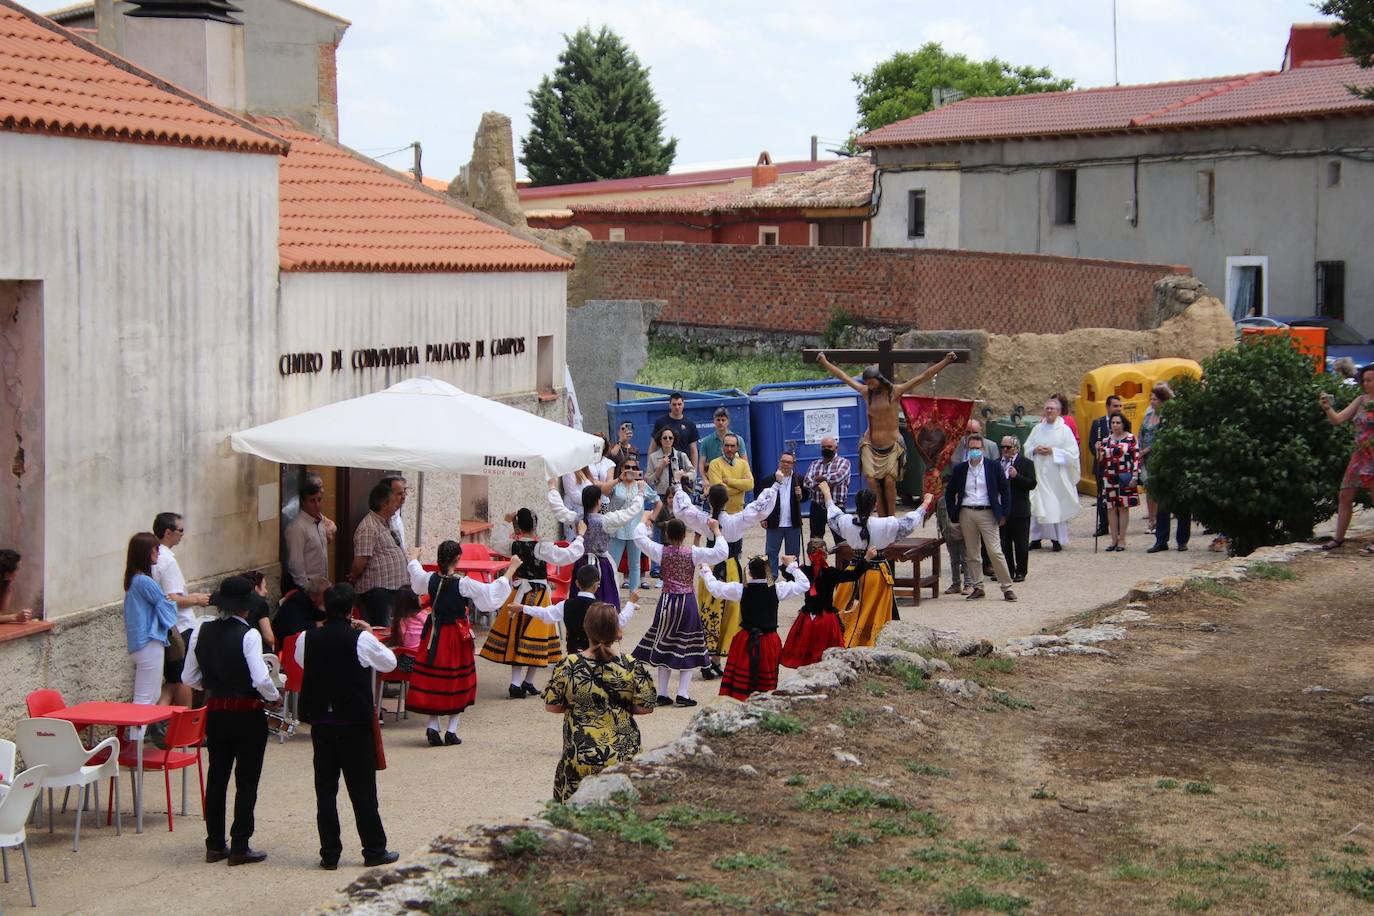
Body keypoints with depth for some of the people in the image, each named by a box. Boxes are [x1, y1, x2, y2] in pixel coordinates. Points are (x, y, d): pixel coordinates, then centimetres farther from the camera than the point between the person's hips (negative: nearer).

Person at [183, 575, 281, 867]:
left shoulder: (201, 633, 0)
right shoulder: (249, 635, -17)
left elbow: (189, 678, 5)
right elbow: (261, 679, -25)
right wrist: (275, 698, -6)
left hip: (215, 713, 5)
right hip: (247, 714, -5)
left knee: (216, 777, 14)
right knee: (246, 782, 4)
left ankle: (215, 845, 19)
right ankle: (239, 848, 5)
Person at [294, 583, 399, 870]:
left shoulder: (308, 639, -3)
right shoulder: (361, 639, -12)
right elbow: (389, 663, 2)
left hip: (320, 722, 3)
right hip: (355, 723, -3)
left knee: (325, 788, 8)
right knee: (363, 789, 5)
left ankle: (329, 854, 8)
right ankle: (374, 851, 11)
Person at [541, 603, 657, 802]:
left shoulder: (568, 666, -8)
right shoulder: (631, 666, -6)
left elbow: (551, 705, 0)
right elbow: (645, 707, -2)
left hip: (580, 757, -1)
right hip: (624, 755, 1)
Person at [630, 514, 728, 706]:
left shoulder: (661, 552, -6)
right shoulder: (693, 553, -10)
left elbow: (639, 537, 2)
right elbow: (721, 552, -11)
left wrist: (645, 519, 18)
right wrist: (716, 531, 1)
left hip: (667, 601, 2)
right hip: (688, 601, -2)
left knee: (664, 647, 12)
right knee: (689, 648, 7)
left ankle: (662, 693, 10)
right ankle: (683, 693, -2)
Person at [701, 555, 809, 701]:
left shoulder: (741, 589, -9)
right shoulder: (777, 589, -9)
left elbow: (714, 587, 2)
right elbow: (804, 584, 2)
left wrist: (706, 570, 20)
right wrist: (792, 566, 14)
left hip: (746, 640, 0)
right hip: (769, 639, 0)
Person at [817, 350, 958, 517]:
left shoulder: (895, 392, -4)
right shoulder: (866, 392, 6)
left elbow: (923, 377, -7)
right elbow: (843, 377, 16)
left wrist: (945, 362, -11)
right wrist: (824, 362, 24)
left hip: (892, 446, -3)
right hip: (870, 446, 3)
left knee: (889, 481, -15)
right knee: (871, 480, -12)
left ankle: (891, 517, -3)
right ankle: (881, 517, -4)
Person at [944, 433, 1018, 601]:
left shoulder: (993, 467, 2)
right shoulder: (960, 469, 7)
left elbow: (1005, 490, 5)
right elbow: (949, 492, 15)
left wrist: (1003, 514, 0)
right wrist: (953, 515, 9)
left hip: (987, 513, -3)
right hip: (966, 514, 3)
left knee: (995, 552, -8)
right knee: (971, 553, 5)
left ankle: (1007, 587, -1)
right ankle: (978, 587, 13)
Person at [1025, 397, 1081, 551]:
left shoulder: (1064, 430, -1)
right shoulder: (1037, 429, 10)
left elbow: (1073, 453, -5)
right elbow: (1026, 448, 15)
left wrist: (1053, 451, -13)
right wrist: (1035, 450, -7)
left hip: (1057, 475, -3)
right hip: (1039, 473, 3)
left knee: (1057, 507, -3)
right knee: (1037, 506, 1)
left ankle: (1058, 540, 5)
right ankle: (1036, 539, 6)